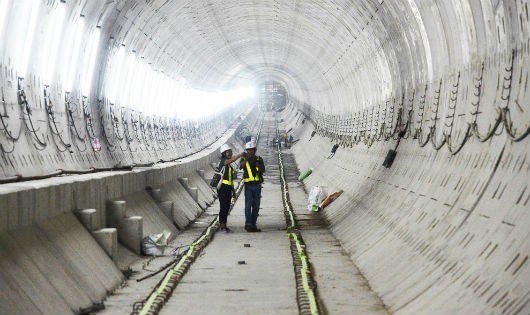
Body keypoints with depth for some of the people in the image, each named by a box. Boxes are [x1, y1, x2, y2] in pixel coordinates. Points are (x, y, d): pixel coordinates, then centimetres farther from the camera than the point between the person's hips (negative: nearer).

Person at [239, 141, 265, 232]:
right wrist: (246, 159, -37)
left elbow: (263, 170, -2)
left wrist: (258, 165, -22)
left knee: (256, 206, 5)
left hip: (257, 185, 3)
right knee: (248, 205, -11)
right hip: (248, 185, -3)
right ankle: (248, 224, -14)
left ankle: (253, 225, 11)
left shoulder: (259, 159, 8)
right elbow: (240, 166, -19)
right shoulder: (244, 159, 2)